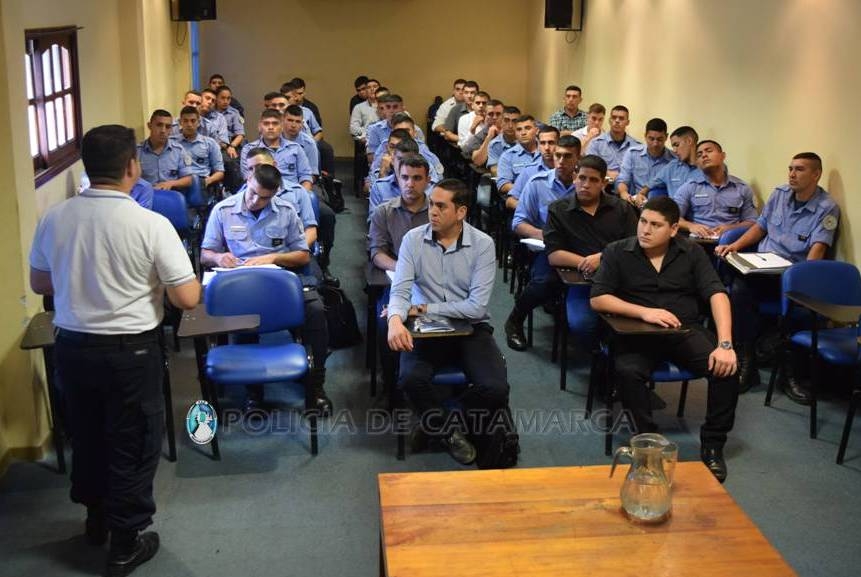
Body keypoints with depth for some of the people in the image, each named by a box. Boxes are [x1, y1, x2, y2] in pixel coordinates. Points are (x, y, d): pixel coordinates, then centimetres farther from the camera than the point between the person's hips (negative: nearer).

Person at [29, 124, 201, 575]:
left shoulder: (53, 218, -5)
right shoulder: (151, 224, -19)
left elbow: (39, 284, 9)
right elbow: (188, 299, -18)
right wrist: (168, 280, 3)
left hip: (71, 346, 5)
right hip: (130, 351, -5)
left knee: (86, 433, 24)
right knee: (132, 444, 11)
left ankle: (96, 518, 44)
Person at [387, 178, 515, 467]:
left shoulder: (483, 244, -8)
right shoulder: (413, 239, -3)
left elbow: (477, 306, -14)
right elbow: (400, 291, -10)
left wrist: (424, 308, -15)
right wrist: (396, 319, -33)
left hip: (471, 328, 0)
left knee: (496, 388, -25)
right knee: (411, 379, -28)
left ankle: (436, 422, 3)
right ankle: (448, 432, 2)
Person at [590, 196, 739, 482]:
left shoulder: (692, 252, 5)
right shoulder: (617, 252, 1)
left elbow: (717, 294, -5)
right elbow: (597, 299, -7)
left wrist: (725, 344, -19)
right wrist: (644, 312, -20)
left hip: (686, 331, 2)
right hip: (638, 333, -2)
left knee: (727, 367, -23)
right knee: (627, 371, -33)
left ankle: (712, 445, -5)